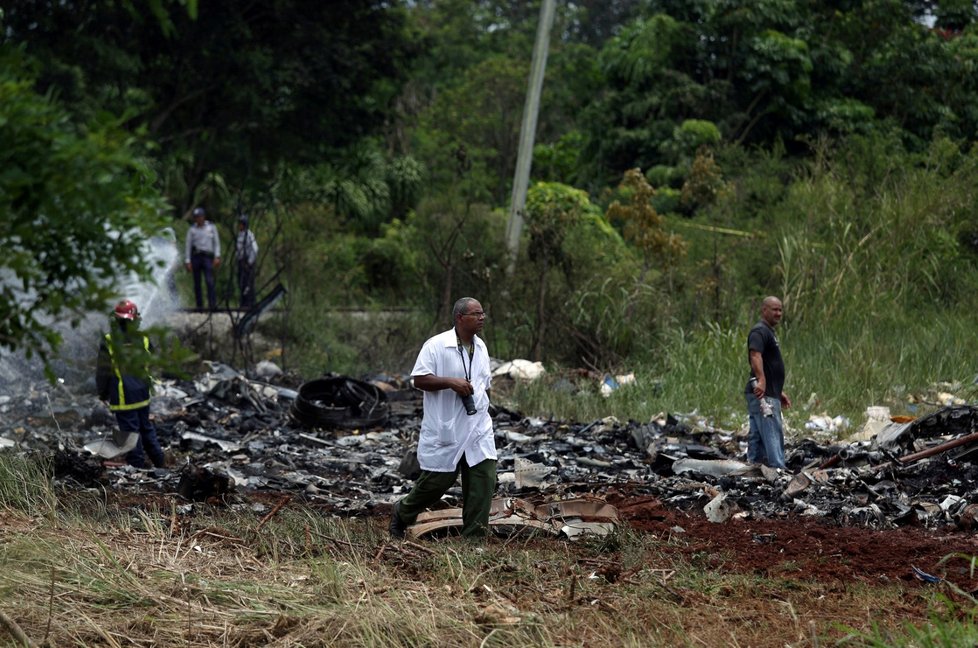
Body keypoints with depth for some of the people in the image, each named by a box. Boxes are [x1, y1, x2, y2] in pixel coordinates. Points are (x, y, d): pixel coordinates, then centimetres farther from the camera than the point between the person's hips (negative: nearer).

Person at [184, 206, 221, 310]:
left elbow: (216, 242, 8)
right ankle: (199, 305, 5)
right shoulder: (192, 229, 9)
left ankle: (213, 304, -23)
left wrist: (217, 257, -3)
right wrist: (188, 261, 2)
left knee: (209, 280, -16)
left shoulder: (211, 227, 9)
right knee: (197, 283, 0)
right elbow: (188, 246, 8)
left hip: (207, 256, -2)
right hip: (195, 256, 2)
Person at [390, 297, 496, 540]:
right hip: (444, 429, -6)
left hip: (477, 427, 6)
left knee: (484, 478, -5)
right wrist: (450, 382, -24)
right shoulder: (436, 345, -11)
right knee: (437, 480, 2)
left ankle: (474, 536, 1)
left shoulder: (480, 347, 11)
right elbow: (419, 379, -14)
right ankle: (401, 513, 29)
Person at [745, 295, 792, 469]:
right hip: (763, 395, -10)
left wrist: (779, 391, 32)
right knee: (773, 435, -15)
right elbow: (755, 356, -30)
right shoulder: (759, 332, -12)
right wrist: (761, 380, -45)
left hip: (769, 394, 10)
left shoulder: (769, 332, 22)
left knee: (757, 437, 10)